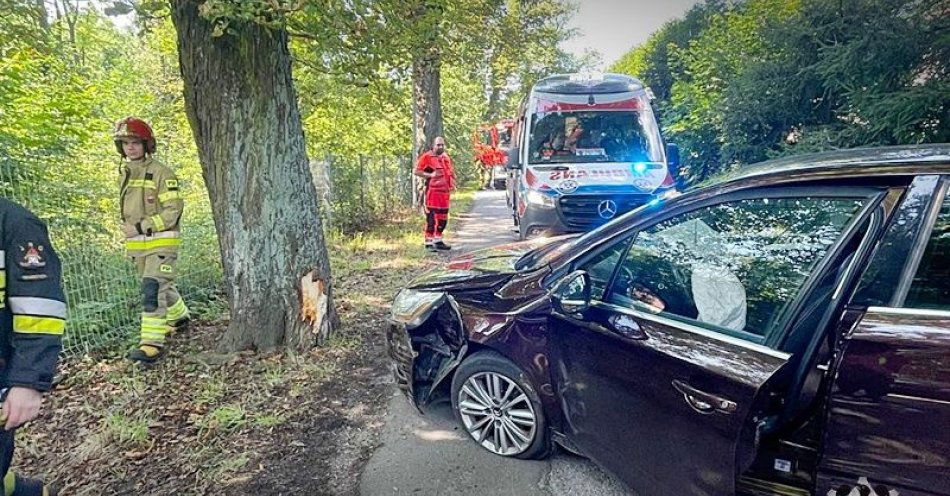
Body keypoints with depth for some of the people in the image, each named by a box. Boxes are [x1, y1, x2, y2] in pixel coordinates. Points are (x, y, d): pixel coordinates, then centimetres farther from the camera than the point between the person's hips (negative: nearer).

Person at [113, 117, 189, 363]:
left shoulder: (161, 172, -11)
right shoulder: (125, 173, 12)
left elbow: (173, 211, -16)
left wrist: (140, 227, -18)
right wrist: (129, 231, 13)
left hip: (161, 242, -7)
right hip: (137, 245, 8)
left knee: (152, 289, -13)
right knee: (161, 285, 20)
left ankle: (153, 343, -12)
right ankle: (179, 315, 42)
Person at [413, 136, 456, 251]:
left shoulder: (446, 157, 17)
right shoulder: (427, 157, -6)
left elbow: (450, 172, 31)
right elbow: (416, 171, -10)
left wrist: (452, 182, 13)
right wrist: (430, 175, -19)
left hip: (445, 192, 8)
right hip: (432, 192, -7)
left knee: (443, 218, 13)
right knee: (431, 217, -9)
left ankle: (438, 241, 25)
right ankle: (429, 243, -2)